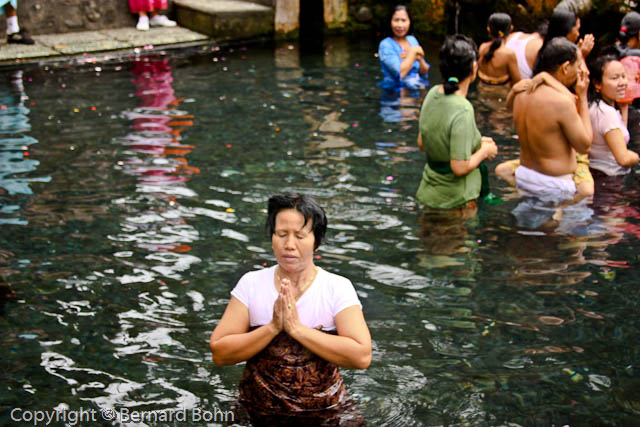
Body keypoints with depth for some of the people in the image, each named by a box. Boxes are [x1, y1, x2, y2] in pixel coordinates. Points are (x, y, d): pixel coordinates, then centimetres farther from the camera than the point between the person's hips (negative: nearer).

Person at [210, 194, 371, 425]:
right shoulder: (251, 284, 3)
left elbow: (362, 356, -16)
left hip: (323, 414, -2)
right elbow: (219, 353, -5)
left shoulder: (338, 288, -3)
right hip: (257, 413, 2)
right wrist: (273, 328, -16)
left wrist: (297, 328, -18)